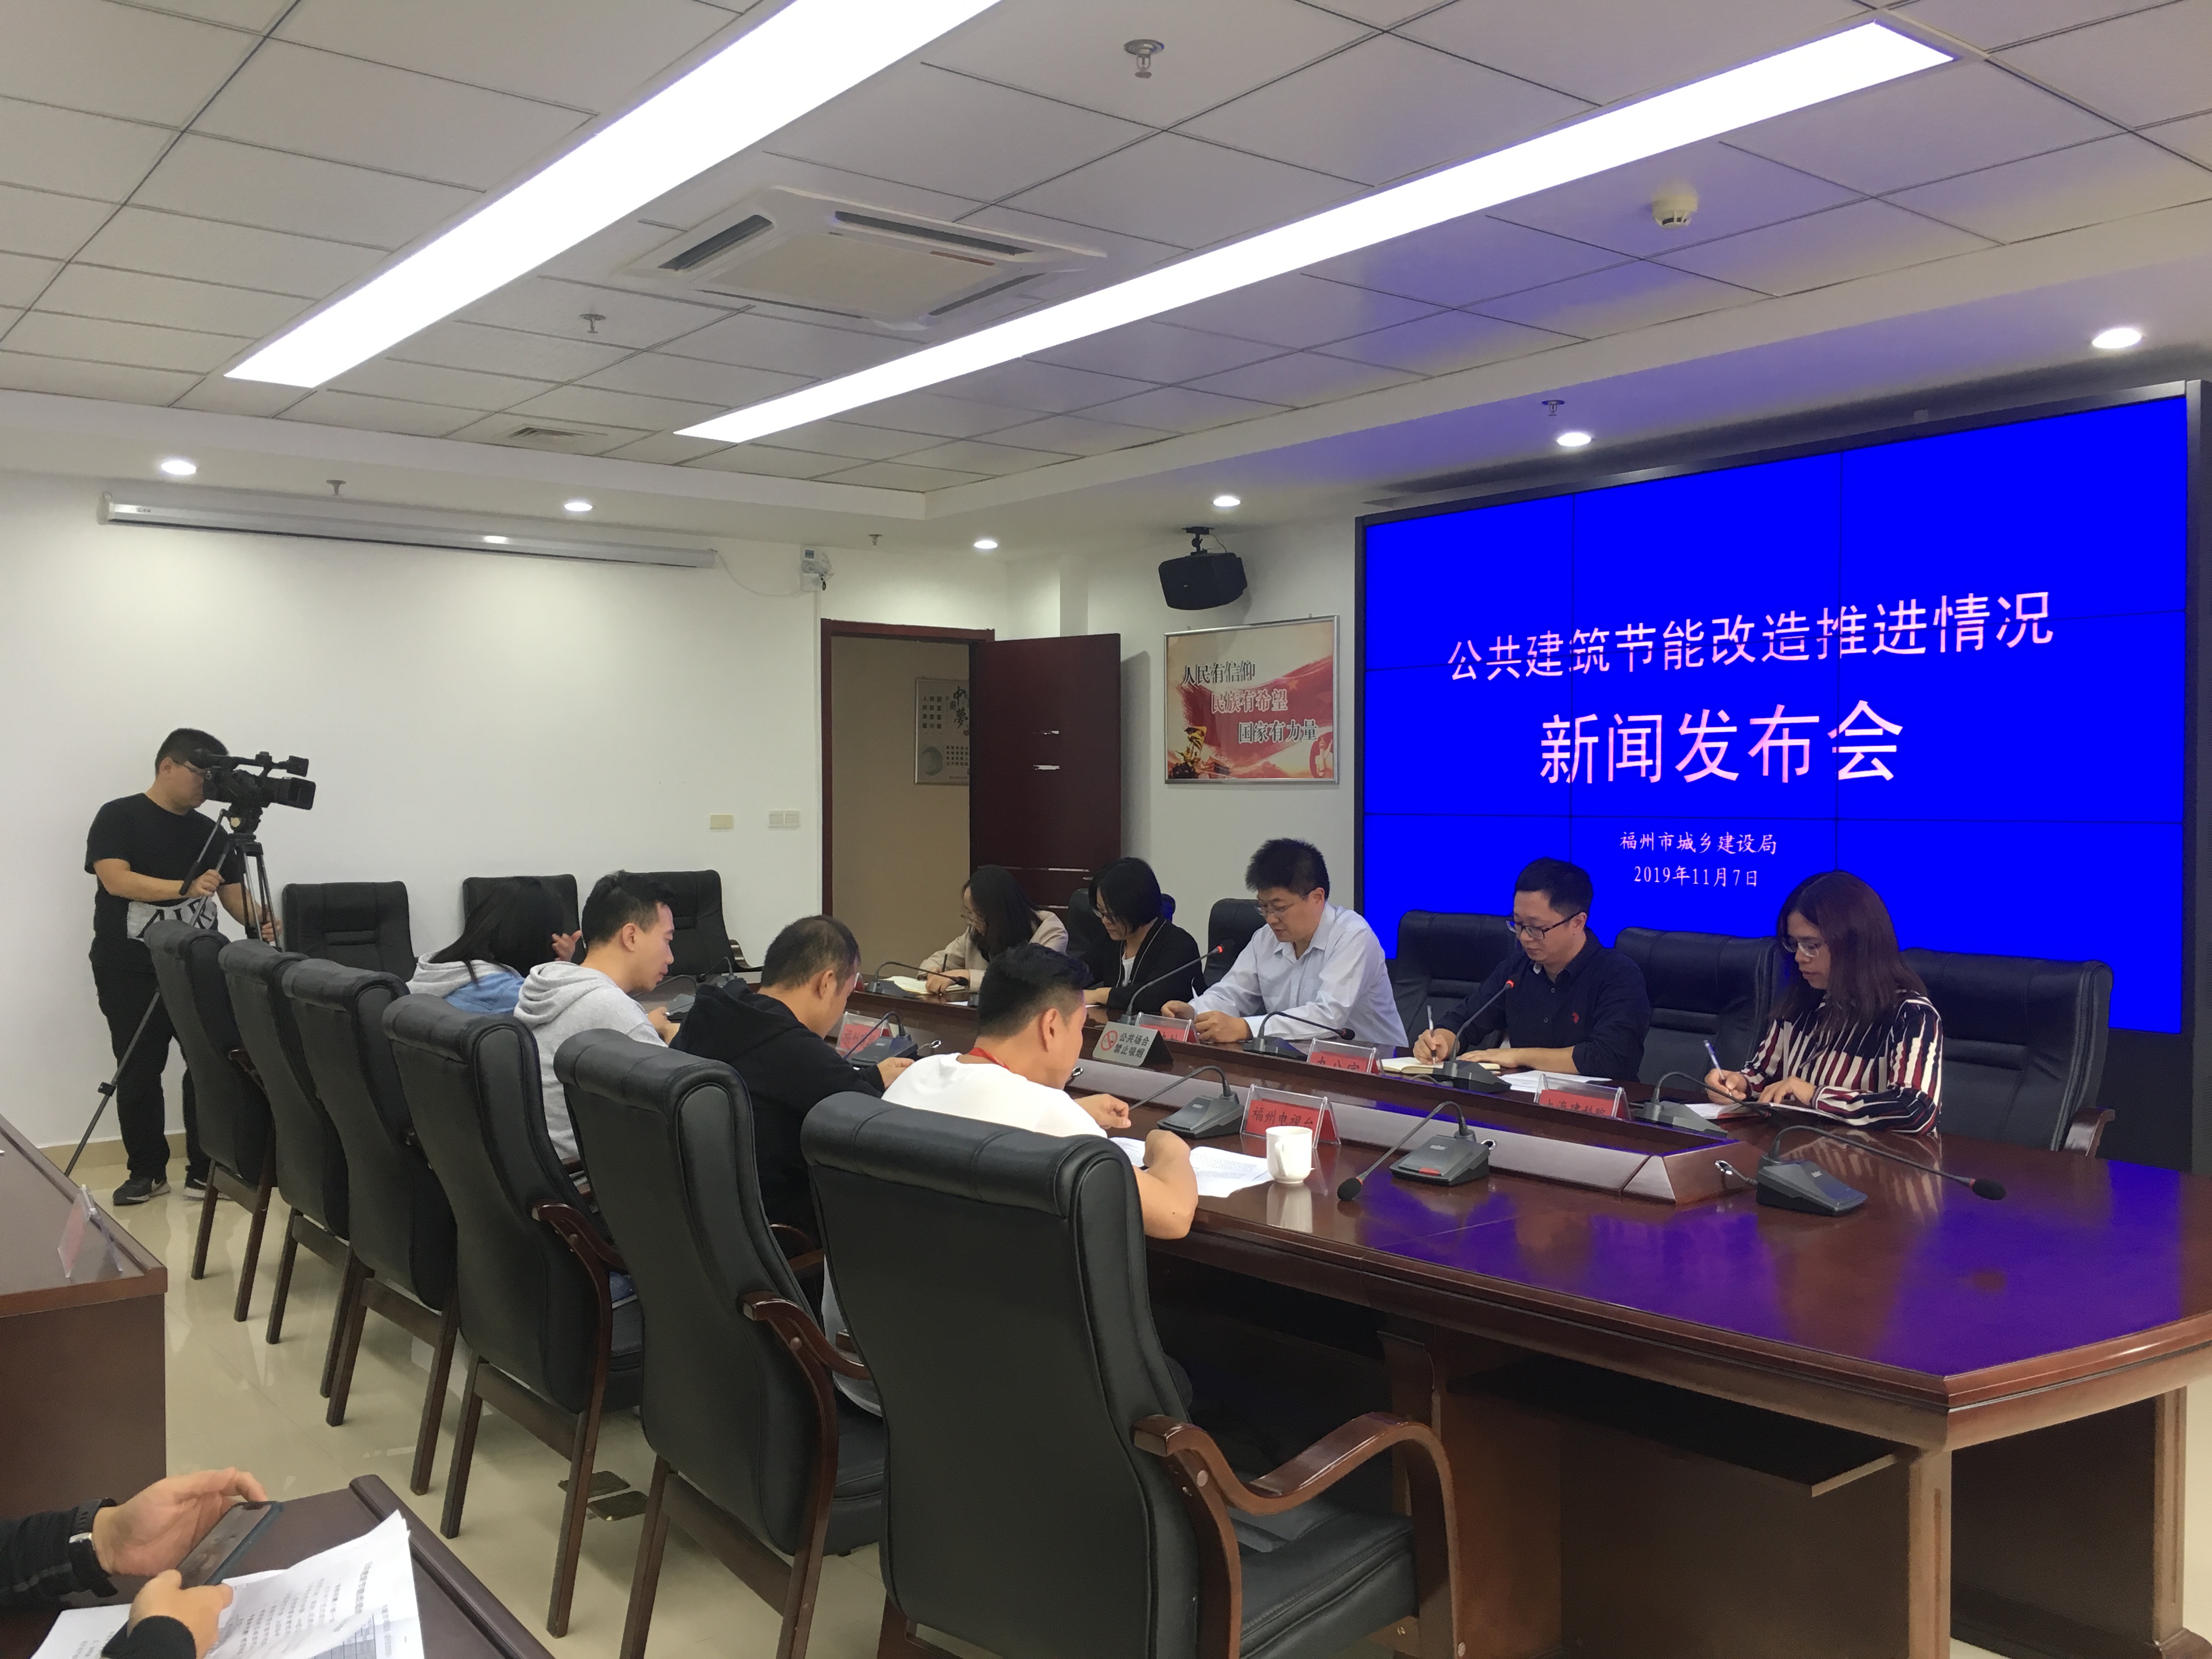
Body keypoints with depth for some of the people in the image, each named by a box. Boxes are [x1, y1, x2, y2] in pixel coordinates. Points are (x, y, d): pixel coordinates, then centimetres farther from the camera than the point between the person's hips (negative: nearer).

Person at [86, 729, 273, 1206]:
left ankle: (205, 1170, 4)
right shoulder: (118, 818, -3)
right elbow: (116, 880, -17)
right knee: (138, 1073, 3)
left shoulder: (212, 832, 11)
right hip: (131, 972, -3)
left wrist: (258, 920, -14)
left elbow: (234, 893, 8)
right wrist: (186, 888, -29)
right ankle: (147, 1171, 16)